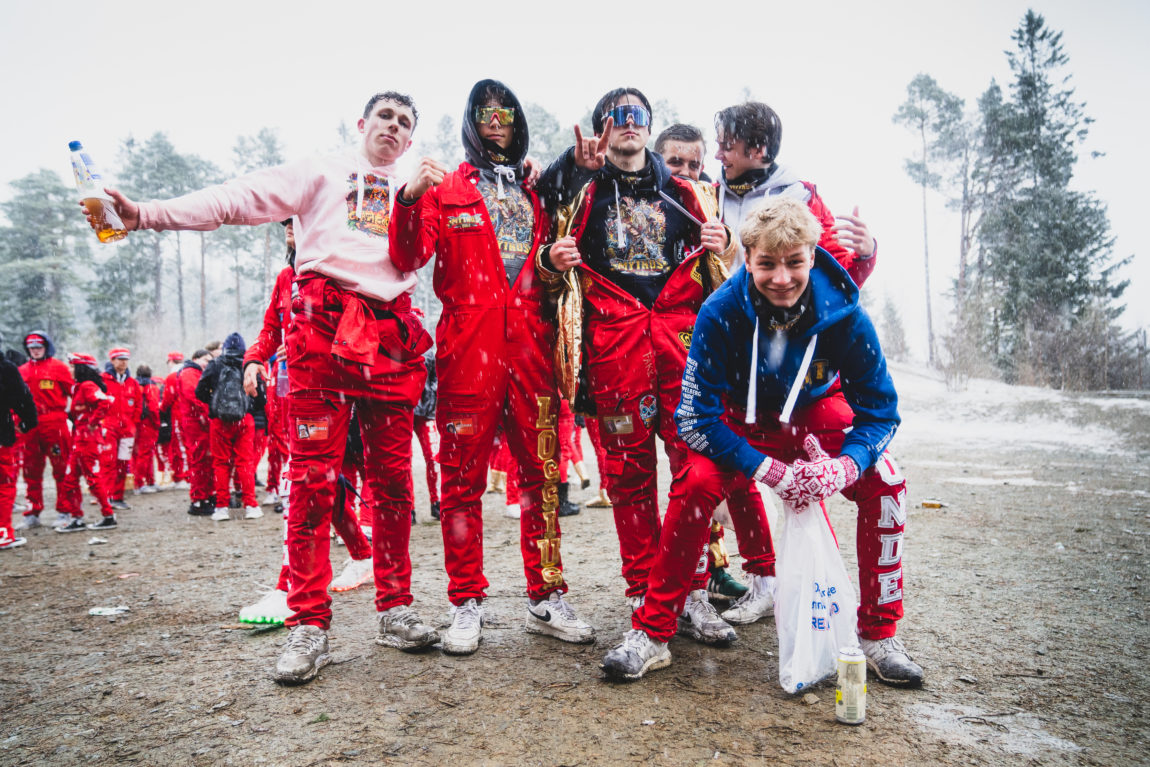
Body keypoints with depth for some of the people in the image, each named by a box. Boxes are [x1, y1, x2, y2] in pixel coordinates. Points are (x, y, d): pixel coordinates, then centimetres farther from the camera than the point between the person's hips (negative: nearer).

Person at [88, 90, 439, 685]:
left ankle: (395, 610, 12)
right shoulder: (322, 172, 14)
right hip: (323, 326, -3)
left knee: (392, 476, 2)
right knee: (313, 474, -7)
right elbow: (239, 198, 3)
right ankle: (309, 625, 0)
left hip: (391, 337, 3)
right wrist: (148, 213, -8)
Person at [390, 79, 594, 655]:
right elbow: (410, 258, -2)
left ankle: (546, 598, 12)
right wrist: (410, 198, -17)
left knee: (541, 469, 2)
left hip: (530, 341, 3)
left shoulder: (535, 191, 21)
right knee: (463, 473, -1)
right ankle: (466, 604, 10)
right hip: (467, 342, -3)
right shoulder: (445, 187, 11)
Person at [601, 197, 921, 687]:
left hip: (817, 414, 2)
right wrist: (771, 472, -34)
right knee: (695, 483, -29)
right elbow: (696, 418, -26)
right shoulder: (721, 312, -29)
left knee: (884, 483, -22)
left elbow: (881, 410, -15)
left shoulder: (845, 315, -25)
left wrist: (844, 467, -36)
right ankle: (651, 634, -12)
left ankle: (878, 636, -1)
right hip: (742, 418, -2)